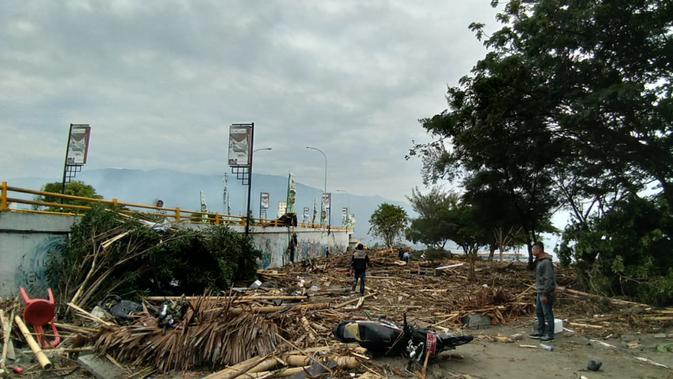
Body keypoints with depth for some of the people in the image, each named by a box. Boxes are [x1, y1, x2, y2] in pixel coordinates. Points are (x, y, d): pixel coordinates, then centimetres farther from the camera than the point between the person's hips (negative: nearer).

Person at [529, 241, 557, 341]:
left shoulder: (546, 262, -19)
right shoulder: (538, 261, 11)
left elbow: (549, 279, -22)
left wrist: (545, 294, -22)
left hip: (545, 293, -10)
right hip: (540, 292, 10)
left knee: (547, 313, 0)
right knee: (539, 312, 15)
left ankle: (549, 334, 9)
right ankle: (540, 332, 24)